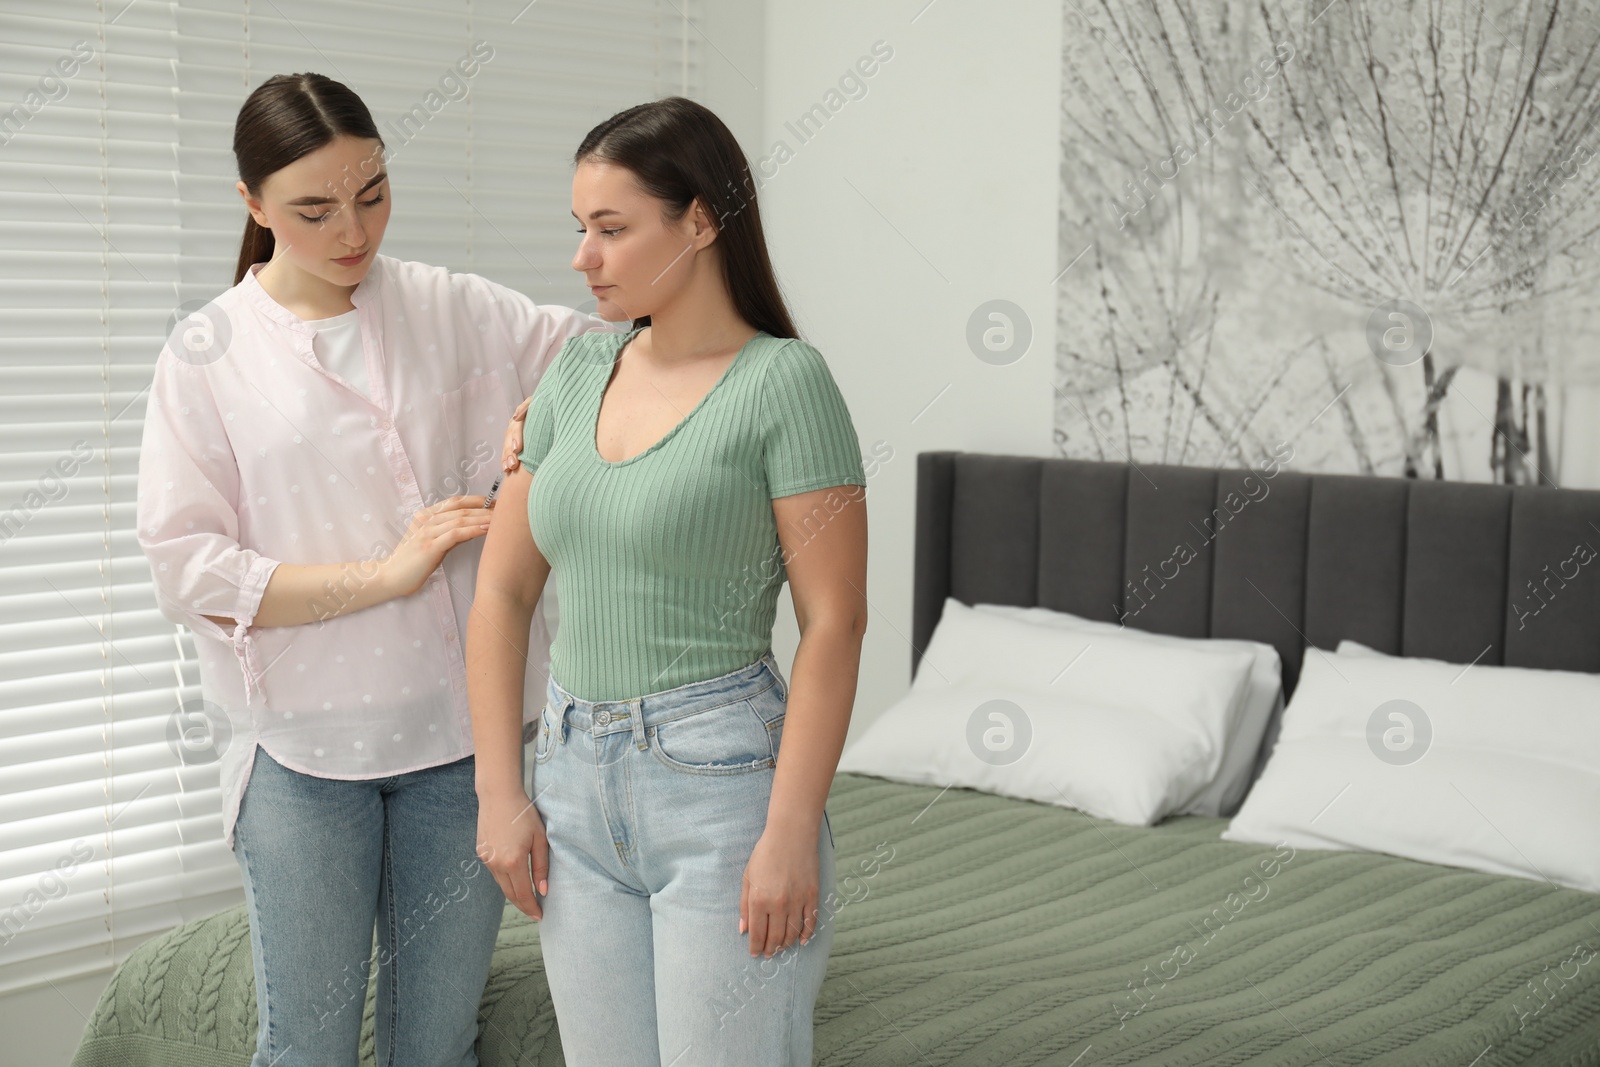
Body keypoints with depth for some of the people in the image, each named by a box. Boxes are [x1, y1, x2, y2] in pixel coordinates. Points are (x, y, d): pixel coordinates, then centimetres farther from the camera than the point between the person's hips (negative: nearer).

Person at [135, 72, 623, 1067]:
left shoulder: (454, 311, 3)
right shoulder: (208, 353, -2)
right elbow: (188, 570, -6)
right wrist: (384, 573, -15)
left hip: (462, 727, 2)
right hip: (306, 746, -2)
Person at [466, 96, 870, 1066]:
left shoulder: (784, 382, -10)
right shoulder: (576, 375, 8)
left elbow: (834, 622, -13)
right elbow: (503, 593, 10)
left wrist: (793, 833, -17)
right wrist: (500, 793, 5)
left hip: (720, 777, -6)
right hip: (576, 778, 6)